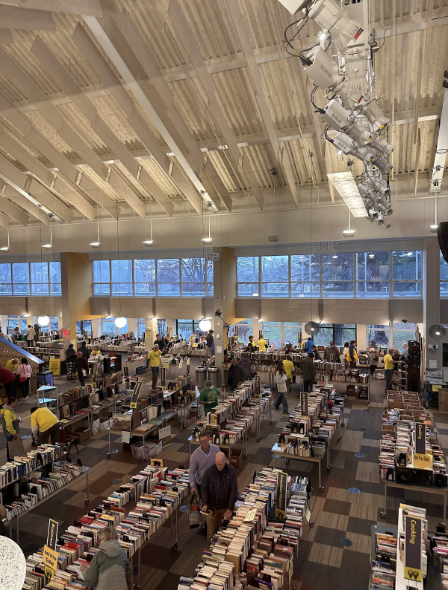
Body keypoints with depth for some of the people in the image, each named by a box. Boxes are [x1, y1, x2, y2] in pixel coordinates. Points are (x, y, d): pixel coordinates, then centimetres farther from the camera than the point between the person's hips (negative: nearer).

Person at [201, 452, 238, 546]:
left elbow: (234, 490, -9)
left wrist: (230, 508, -12)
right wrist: (205, 504, -20)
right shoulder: (209, 471, -11)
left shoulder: (231, 470, -11)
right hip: (212, 507, 0)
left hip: (226, 507, 0)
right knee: (211, 533, 7)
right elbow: (204, 488, -6)